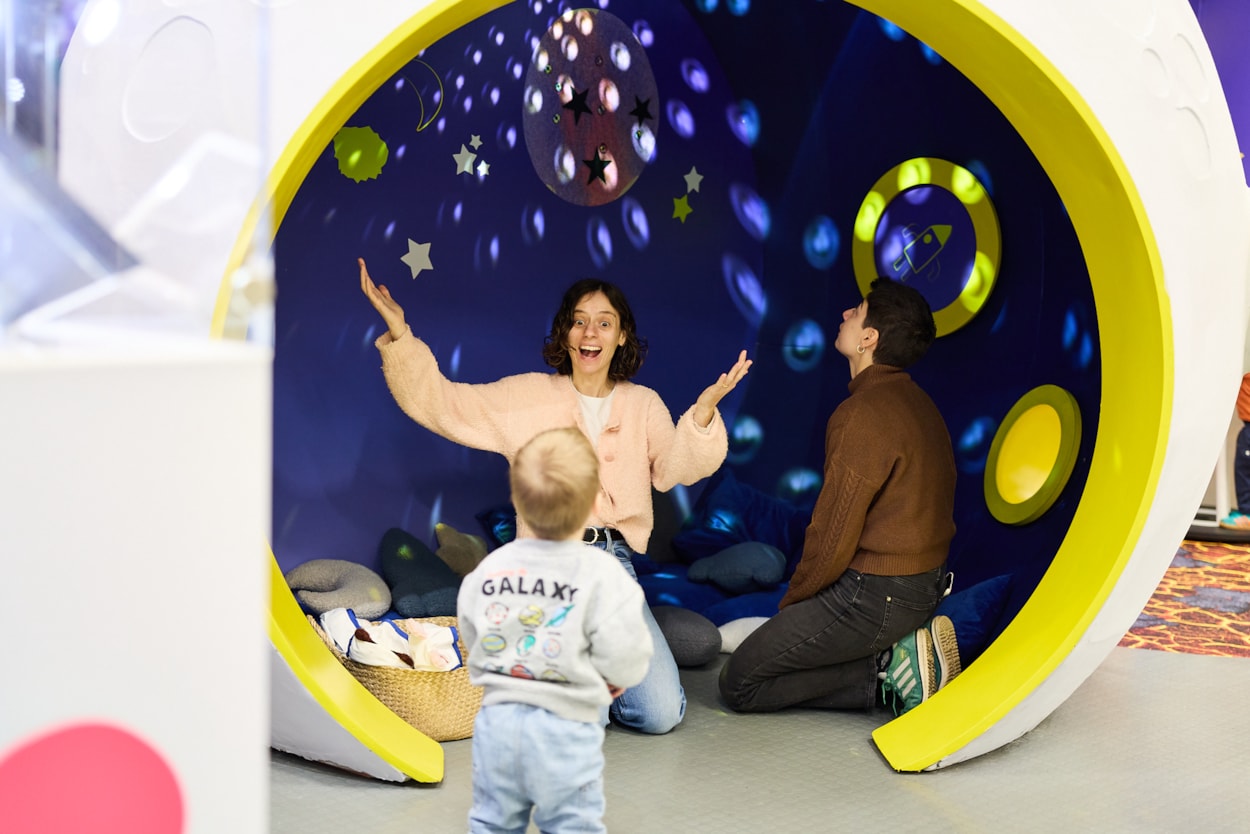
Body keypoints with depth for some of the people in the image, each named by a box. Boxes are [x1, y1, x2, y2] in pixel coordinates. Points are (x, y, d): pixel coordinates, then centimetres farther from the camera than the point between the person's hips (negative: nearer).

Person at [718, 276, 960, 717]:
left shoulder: (862, 415, -20)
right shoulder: (916, 403, 10)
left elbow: (833, 537, -19)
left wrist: (791, 602, -1)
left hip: (874, 595, -9)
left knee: (740, 684, -3)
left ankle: (891, 668, -7)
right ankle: (899, 654, 5)